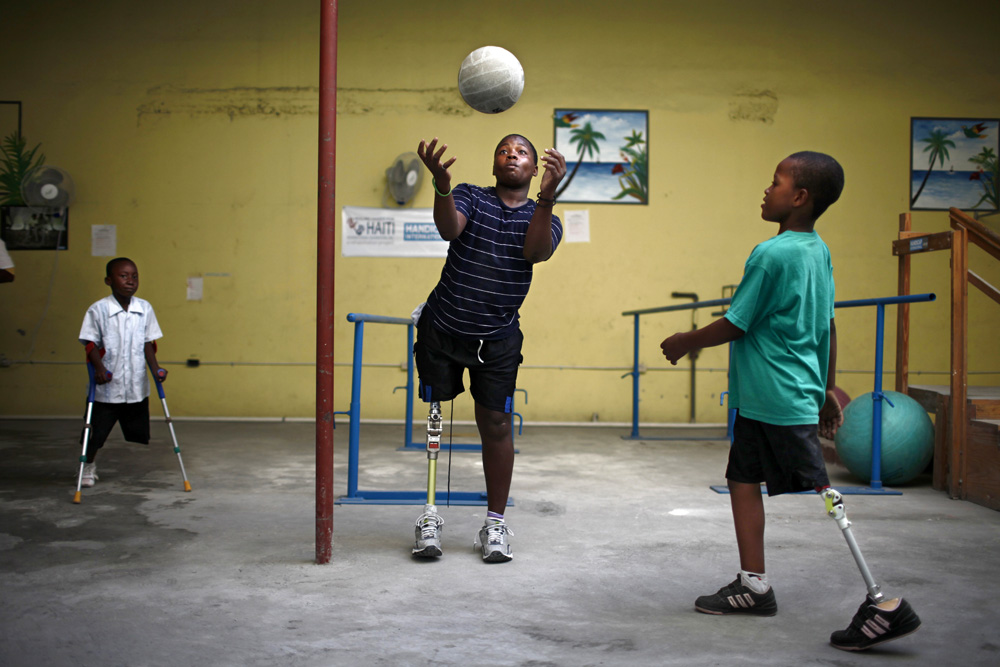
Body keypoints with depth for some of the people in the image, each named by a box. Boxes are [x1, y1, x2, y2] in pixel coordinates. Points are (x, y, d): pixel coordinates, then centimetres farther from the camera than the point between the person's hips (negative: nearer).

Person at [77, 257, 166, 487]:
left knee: (138, 433, 7)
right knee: (96, 433, 6)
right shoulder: (98, 310, -7)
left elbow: (148, 343, 6)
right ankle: (89, 466, 31)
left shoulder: (145, 308, 2)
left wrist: (155, 368, -6)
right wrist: (99, 367, -19)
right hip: (107, 386, -2)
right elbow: (91, 344, -5)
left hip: (137, 386, 3)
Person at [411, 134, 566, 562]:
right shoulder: (469, 196, -1)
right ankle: (430, 516, 12)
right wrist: (441, 183, -43)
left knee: (496, 426, 0)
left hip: (498, 340, 1)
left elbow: (537, 251, -21)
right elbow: (449, 229, -23)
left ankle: (495, 523, 12)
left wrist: (547, 195, -36)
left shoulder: (544, 218, 2)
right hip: (442, 330, 0)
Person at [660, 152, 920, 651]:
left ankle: (885, 604, -4)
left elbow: (734, 326, -13)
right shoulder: (819, 252, 11)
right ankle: (754, 585, 22)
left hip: (778, 399, -9)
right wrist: (827, 389, 23)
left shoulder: (771, 254, -17)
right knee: (743, 479, 15)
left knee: (821, 494, -7)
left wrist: (684, 342, 3)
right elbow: (827, 326, 16)